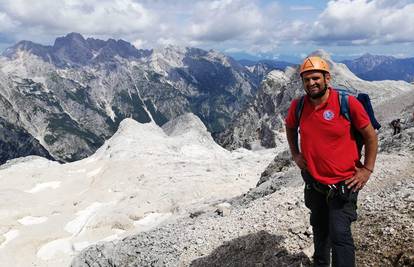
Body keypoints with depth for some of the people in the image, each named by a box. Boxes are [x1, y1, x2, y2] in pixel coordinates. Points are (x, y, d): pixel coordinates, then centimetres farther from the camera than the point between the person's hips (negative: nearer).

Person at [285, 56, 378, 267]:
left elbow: (371, 136, -6)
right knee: (319, 228, 23)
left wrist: (367, 170, -9)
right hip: (314, 181, 5)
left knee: (340, 234, -8)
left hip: (343, 183, -4)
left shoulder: (348, 103, -17)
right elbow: (290, 127, 16)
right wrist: (295, 154, 8)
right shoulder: (298, 106, -6)